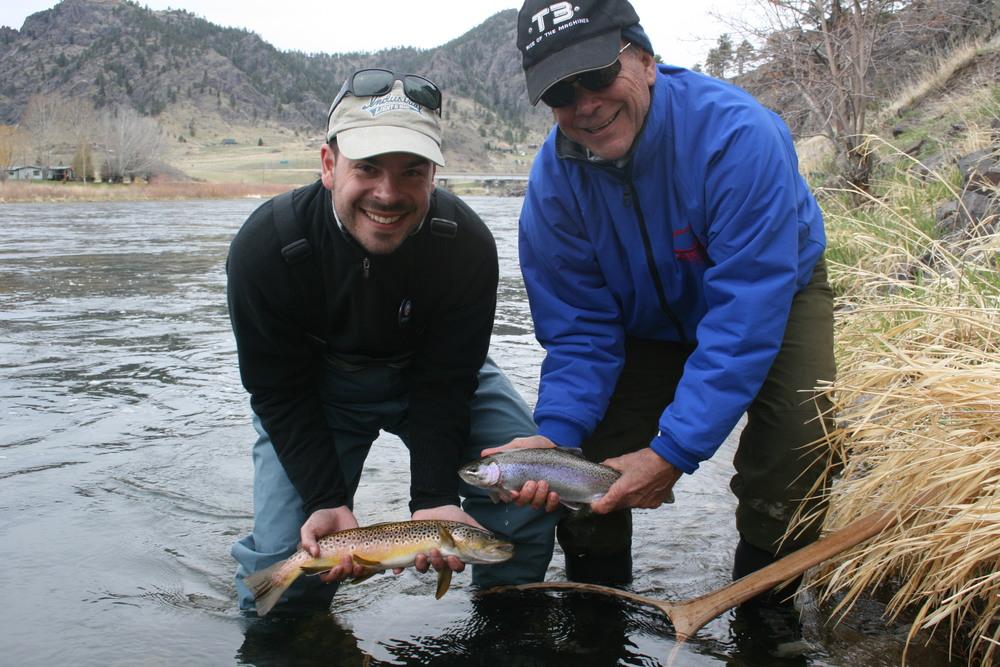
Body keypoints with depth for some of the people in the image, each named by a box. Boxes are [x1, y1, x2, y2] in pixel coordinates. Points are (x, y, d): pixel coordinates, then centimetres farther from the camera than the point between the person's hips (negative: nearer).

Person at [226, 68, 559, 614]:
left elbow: (444, 384, -21)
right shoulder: (264, 247, -29)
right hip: (316, 388, -1)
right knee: (282, 559, -15)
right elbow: (280, 394, -20)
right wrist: (328, 502, -29)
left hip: (431, 372, 1)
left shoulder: (466, 245, -28)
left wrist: (433, 500, -31)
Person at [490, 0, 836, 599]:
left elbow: (745, 317, -37)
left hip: (777, 292, -3)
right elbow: (580, 329, -17)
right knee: (583, 443, -12)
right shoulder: (554, 179, -22)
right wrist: (555, 434, -34)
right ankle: (595, 594, 16)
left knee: (798, 432, -27)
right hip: (647, 319, 3)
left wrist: (673, 452, -42)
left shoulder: (738, 134, -36)